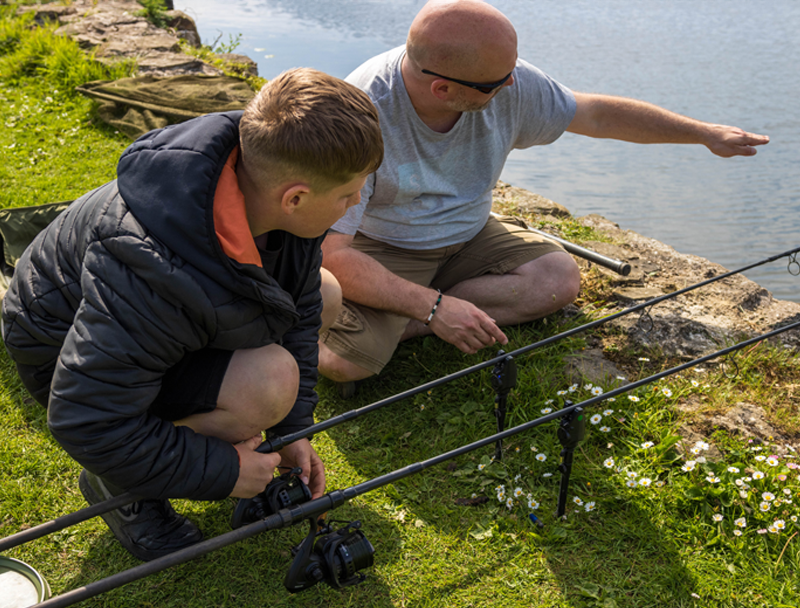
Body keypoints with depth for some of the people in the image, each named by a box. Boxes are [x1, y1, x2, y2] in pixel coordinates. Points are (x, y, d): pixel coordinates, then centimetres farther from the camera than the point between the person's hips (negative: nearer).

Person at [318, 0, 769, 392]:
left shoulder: (511, 86, -15)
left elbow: (599, 115, 2)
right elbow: (331, 253, -31)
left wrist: (705, 133, 8)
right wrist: (433, 307, -36)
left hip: (468, 238, 6)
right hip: (381, 250, -6)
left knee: (560, 278, -19)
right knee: (346, 358, -32)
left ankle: (399, 326, -14)